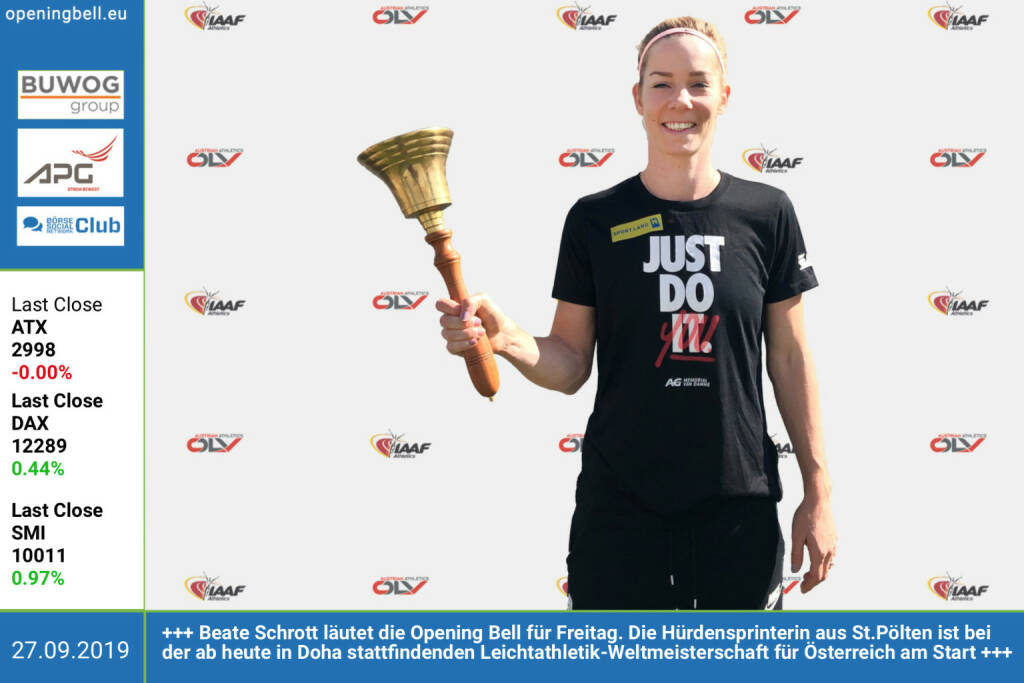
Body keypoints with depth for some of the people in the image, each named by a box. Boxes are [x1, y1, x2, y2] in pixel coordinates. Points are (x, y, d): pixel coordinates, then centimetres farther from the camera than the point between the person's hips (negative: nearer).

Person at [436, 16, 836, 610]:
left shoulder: (766, 215, 1)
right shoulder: (596, 220, 0)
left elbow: (790, 360, 5)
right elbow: (571, 365, 2)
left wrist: (818, 492, 3)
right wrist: (506, 339, -19)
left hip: (739, 503, 1)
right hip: (620, 508, 0)